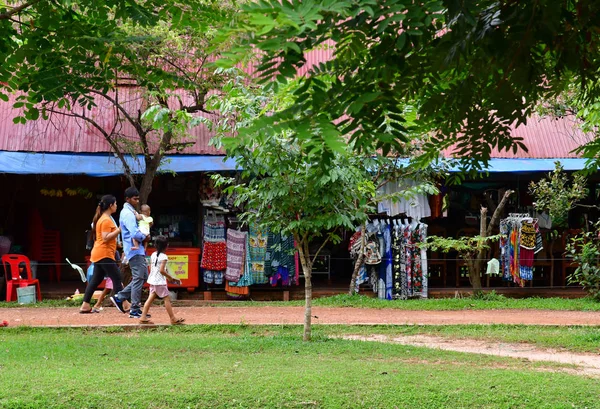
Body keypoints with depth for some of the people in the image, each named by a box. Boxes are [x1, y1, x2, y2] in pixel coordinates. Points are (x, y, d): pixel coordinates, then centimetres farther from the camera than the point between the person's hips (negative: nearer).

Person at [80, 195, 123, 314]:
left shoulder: (102, 218, 18)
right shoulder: (106, 220, -14)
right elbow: (105, 237, -21)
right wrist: (119, 230, -21)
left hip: (99, 254, 10)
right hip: (104, 254, -10)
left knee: (95, 280, 9)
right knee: (117, 278, -8)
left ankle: (85, 306, 7)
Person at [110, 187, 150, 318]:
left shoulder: (132, 212, 17)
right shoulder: (127, 214, -15)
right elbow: (135, 233, -26)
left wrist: (144, 235, 5)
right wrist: (145, 237, -8)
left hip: (139, 250, 10)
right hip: (135, 250, -10)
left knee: (143, 277, 14)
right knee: (138, 279, -7)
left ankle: (119, 297, 17)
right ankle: (135, 310, -2)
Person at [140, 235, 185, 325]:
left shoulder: (153, 255, 9)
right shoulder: (163, 257, -15)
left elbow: (150, 268, 14)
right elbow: (162, 270, -22)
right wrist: (171, 278, -12)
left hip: (152, 280, 8)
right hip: (160, 281, -8)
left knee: (151, 298, 9)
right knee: (167, 299, -1)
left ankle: (143, 317, 3)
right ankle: (173, 318, 4)